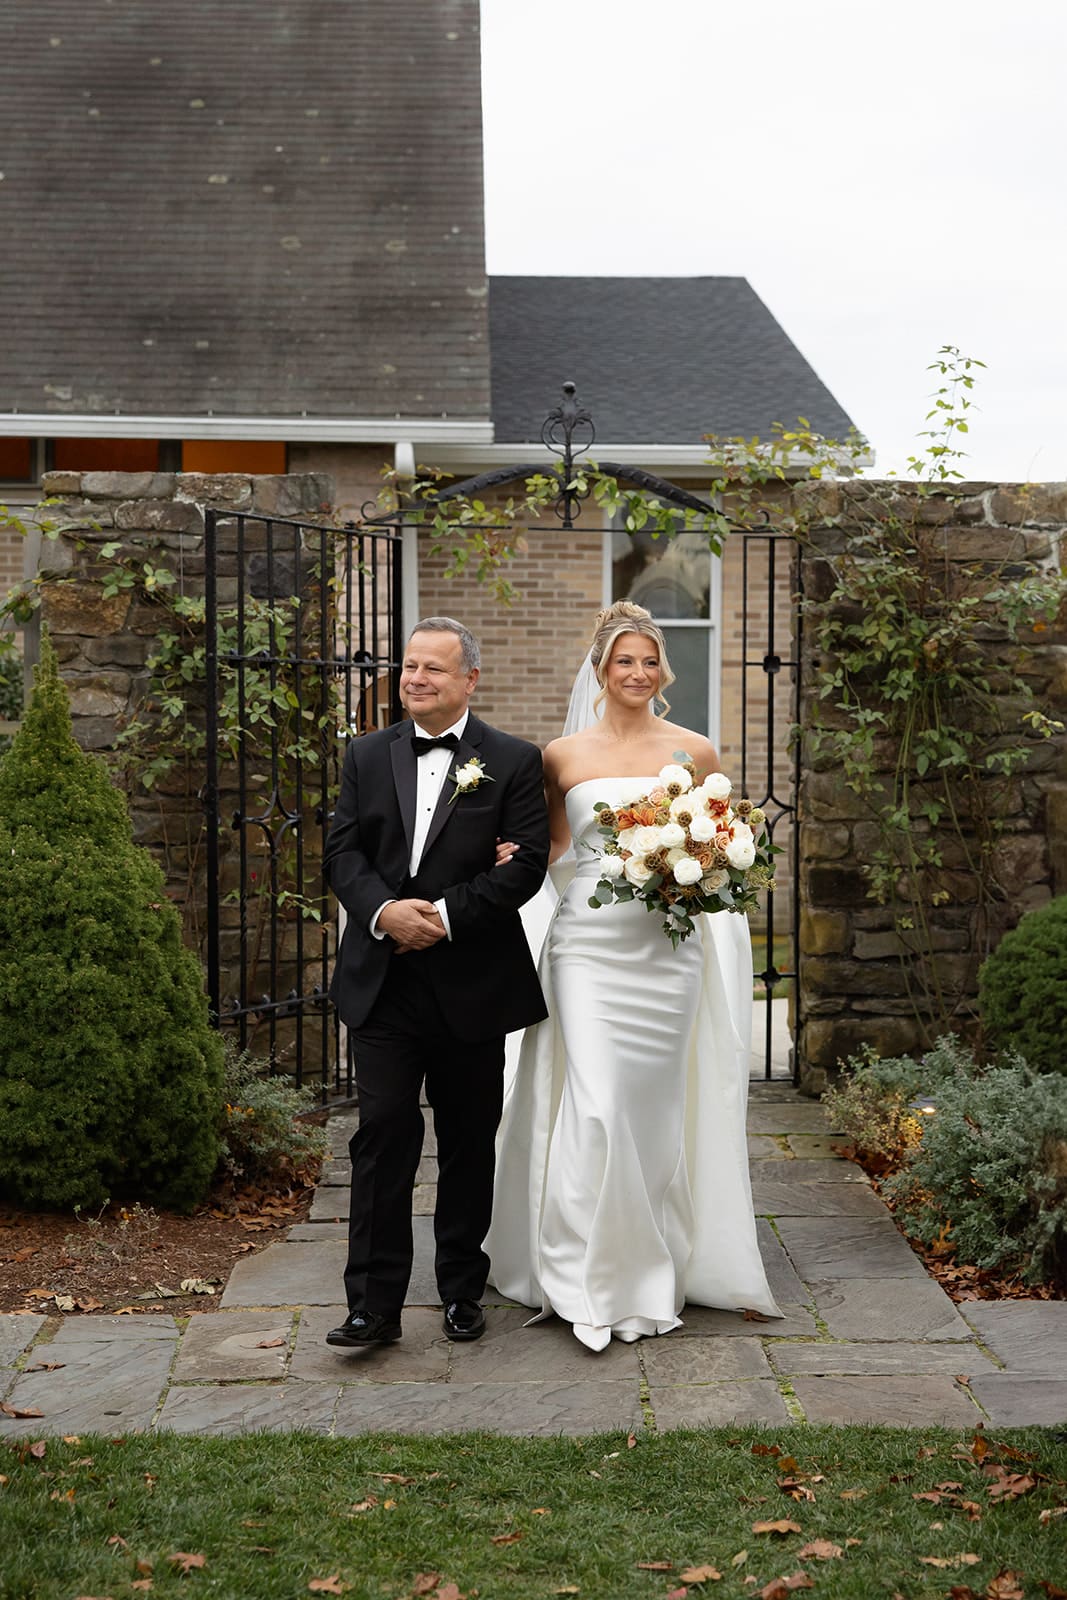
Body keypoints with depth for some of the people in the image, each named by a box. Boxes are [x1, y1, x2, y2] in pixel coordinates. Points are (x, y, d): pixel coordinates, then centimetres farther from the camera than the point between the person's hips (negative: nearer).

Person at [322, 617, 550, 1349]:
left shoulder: (514, 761, 0)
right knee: (383, 1135, -3)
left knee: (469, 1144, 10)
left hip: (472, 984, -1)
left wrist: (445, 914, -17)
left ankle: (463, 1291, 25)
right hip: (383, 982, 1)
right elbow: (342, 851, 3)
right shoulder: (368, 755, 9)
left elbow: (528, 862, -8)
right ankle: (375, 1303, 2)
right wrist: (383, 910, -16)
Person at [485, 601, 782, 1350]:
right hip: (588, 942, -1)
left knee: (655, 1104, 6)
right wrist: (514, 857, -5)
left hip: (668, 944, 1)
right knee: (594, 1104, -9)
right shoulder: (564, 755, 4)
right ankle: (589, 1277, 3)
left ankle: (654, 1272, 22)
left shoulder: (693, 751, 4)